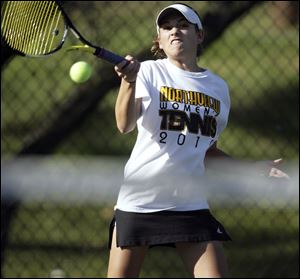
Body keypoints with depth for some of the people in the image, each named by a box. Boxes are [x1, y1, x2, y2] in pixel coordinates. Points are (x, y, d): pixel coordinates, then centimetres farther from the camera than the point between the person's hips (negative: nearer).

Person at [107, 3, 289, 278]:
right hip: (139, 200, -3)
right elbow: (125, 125, -19)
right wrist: (128, 82, -36)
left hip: (190, 202, 3)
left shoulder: (219, 87, 11)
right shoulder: (148, 72, -2)